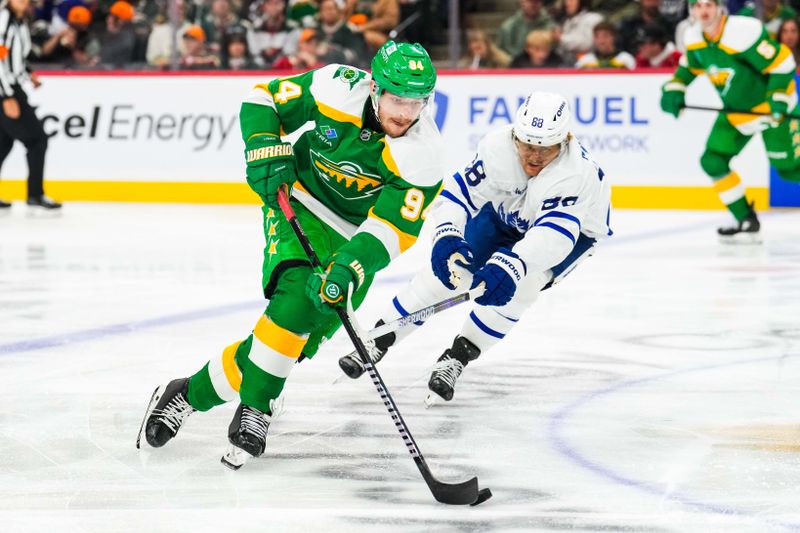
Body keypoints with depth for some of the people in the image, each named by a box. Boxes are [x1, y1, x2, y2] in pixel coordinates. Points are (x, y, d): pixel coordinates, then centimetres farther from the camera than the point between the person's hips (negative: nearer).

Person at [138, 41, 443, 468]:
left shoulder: (422, 154, -22)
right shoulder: (339, 89, -20)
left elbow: (392, 230, -26)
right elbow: (264, 98, -6)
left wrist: (349, 269, -41)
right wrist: (265, 148, -22)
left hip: (353, 238, 1)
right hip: (296, 203, -1)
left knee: (302, 335, -12)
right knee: (297, 296, -27)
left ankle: (195, 393, 1)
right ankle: (254, 411, -17)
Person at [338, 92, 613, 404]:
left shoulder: (578, 172, -42)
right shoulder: (498, 146, -32)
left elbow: (555, 232, -53)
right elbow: (460, 194, -27)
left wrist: (512, 264, -69)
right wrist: (447, 235, -47)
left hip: (576, 228, -3)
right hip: (505, 214, 3)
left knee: (522, 283, -28)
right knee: (448, 266, -8)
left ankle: (458, 357, -10)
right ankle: (378, 341, 9)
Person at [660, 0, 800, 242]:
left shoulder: (744, 31, -29)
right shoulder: (694, 38, -5)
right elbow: (688, 68, 14)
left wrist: (778, 97, -31)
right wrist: (674, 90, -2)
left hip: (771, 108, -7)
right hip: (735, 111, 7)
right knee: (713, 161, -4)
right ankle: (746, 221, 7)